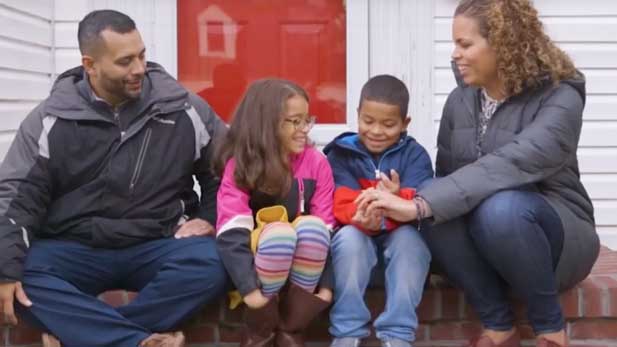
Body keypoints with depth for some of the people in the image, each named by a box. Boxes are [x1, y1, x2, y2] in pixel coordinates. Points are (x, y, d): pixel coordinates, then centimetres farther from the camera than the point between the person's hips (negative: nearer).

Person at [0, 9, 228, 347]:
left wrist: (209, 218, -1)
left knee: (211, 263, -30)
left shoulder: (182, 108, -1)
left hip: (158, 246, 0)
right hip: (73, 249, 0)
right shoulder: (50, 119, -2)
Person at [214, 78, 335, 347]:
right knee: (278, 232, -34)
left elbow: (326, 227, -7)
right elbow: (231, 234, -21)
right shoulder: (239, 166, -12)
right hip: (259, 260, -2)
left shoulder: (316, 162, -6)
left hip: (303, 263, 2)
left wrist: (325, 284, -14)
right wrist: (249, 288, -30)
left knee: (312, 226, -30)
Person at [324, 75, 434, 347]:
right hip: (358, 236, 0)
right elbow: (341, 204, -14)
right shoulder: (341, 154, -1)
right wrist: (364, 218, -37)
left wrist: (398, 199, -40)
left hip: (399, 236, 0)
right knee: (348, 237, -32)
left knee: (409, 237, -32)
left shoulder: (414, 155, -2)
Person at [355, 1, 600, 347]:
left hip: (559, 237, -4)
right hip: (483, 245, 5)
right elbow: (447, 175, -1)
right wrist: (420, 202, -23)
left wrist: (419, 206, -43)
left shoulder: (560, 99, -19)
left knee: (500, 208, -37)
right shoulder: (460, 100, 1)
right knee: (439, 208, -28)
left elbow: (506, 167, -36)